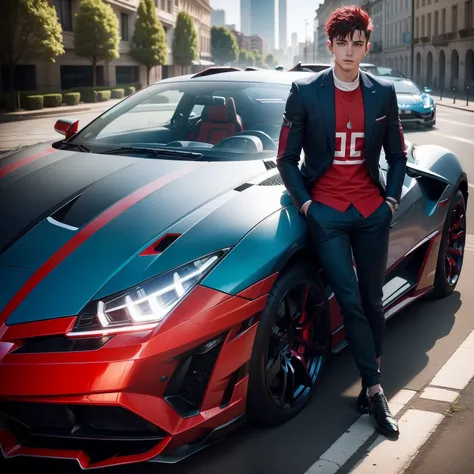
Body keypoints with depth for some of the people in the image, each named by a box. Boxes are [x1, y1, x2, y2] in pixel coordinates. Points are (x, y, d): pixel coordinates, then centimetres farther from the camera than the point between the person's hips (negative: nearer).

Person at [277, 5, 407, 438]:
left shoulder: (383, 94, 5)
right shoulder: (305, 92, -3)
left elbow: (397, 155, 13)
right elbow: (286, 158, 1)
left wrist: (392, 198, 2)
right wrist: (304, 202, -7)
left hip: (372, 211, 3)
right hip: (327, 211, -2)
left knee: (372, 302, 8)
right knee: (351, 303, -6)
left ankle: (370, 388, 20)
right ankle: (376, 390, 2)